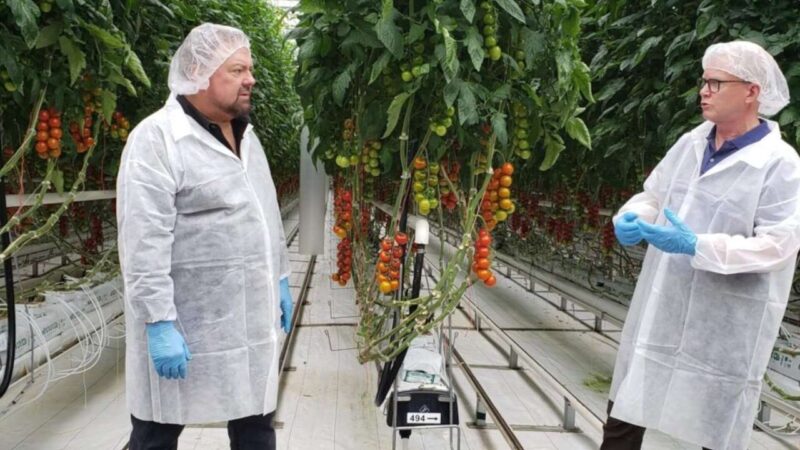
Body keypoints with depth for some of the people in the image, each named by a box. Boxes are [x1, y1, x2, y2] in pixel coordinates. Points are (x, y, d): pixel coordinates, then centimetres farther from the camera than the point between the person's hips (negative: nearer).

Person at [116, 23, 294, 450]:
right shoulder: (156, 138, -15)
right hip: (184, 322, -7)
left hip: (250, 316, 8)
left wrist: (280, 279, 18)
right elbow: (143, 243, -20)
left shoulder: (245, 134, 11)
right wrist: (159, 323, -22)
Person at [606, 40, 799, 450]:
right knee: (624, 415, 15)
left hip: (724, 325, -6)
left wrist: (697, 246, -28)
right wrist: (631, 218, -8)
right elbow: (653, 196, 15)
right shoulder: (690, 143, 8)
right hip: (659, 311, 6)